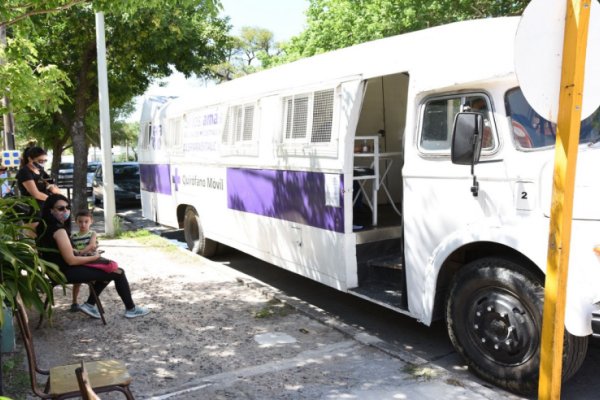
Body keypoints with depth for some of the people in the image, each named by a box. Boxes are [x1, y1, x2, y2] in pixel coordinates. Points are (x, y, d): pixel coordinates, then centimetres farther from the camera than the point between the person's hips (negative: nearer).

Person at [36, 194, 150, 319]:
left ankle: (89, 304, 21)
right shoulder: (59, 230, -24)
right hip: (67, 272, -10)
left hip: (59, 269, 10)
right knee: (118, 273, -5)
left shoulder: (44, 225, 5)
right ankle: (131, 309, 9)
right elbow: (71, 260, -24)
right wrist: (94, 257, -8)